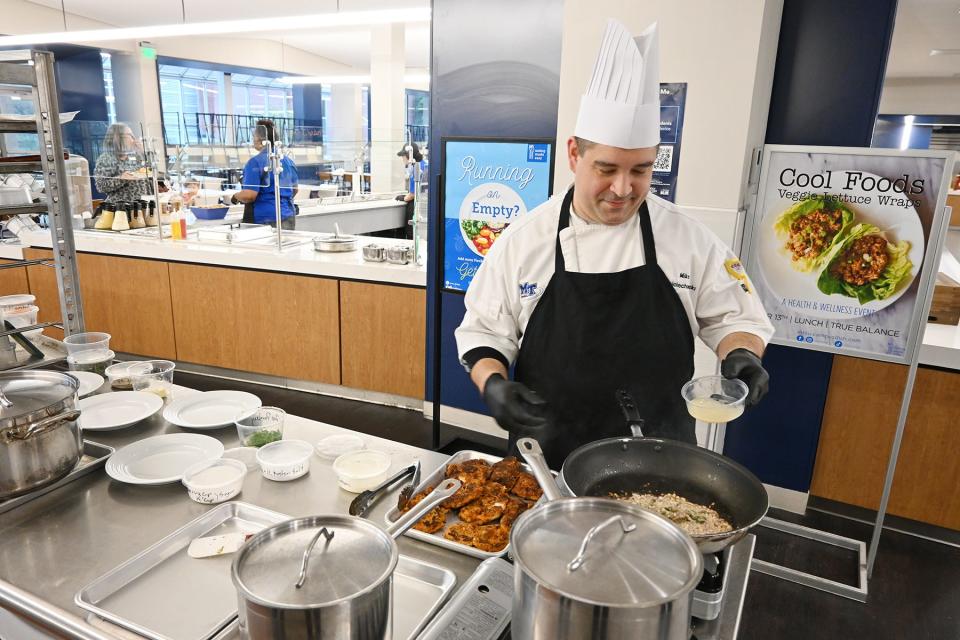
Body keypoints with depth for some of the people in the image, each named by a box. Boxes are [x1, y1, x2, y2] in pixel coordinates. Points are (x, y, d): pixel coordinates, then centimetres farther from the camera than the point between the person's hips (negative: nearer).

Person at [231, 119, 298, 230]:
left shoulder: (255, 162, -11)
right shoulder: (288, 161, 9)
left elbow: (249, 195, -17)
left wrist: (235, 197, 3)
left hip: (265, 220, -7)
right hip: (289, 218, 7)